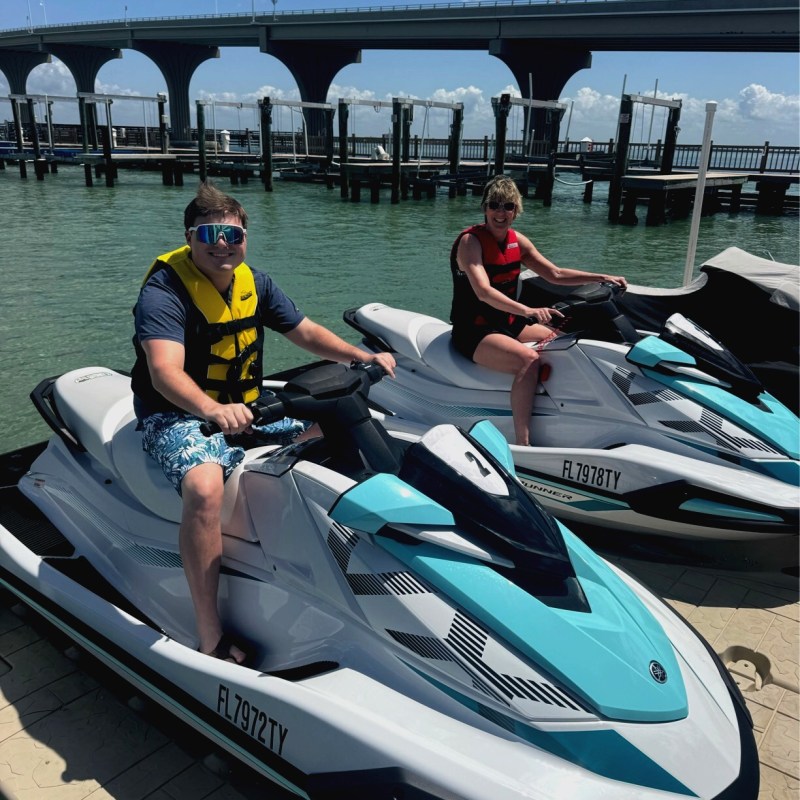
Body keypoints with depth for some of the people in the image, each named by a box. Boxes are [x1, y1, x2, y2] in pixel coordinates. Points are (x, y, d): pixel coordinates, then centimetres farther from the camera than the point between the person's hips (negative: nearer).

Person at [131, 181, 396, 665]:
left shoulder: (254, 283, 2)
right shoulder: (164, 290, -19)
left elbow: (305, 332, 7)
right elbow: (165, 372, -34)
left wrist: (364, 357, -8)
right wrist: (214, 409, -54)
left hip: (246, 407, 7)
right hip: (179, 415, -7)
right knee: (205, 486, -36)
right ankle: (211, 639, -27)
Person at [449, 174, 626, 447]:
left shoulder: (518, 241, 7)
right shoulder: (470, 241, -16)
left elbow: (555, 274, 14)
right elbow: (483, 292, -31)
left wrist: (602, 277, 6)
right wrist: (528, 311, -45)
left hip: (508, 324, 8)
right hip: (473, 331, -8)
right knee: (529, 360, -33)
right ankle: (522, 445, -32)